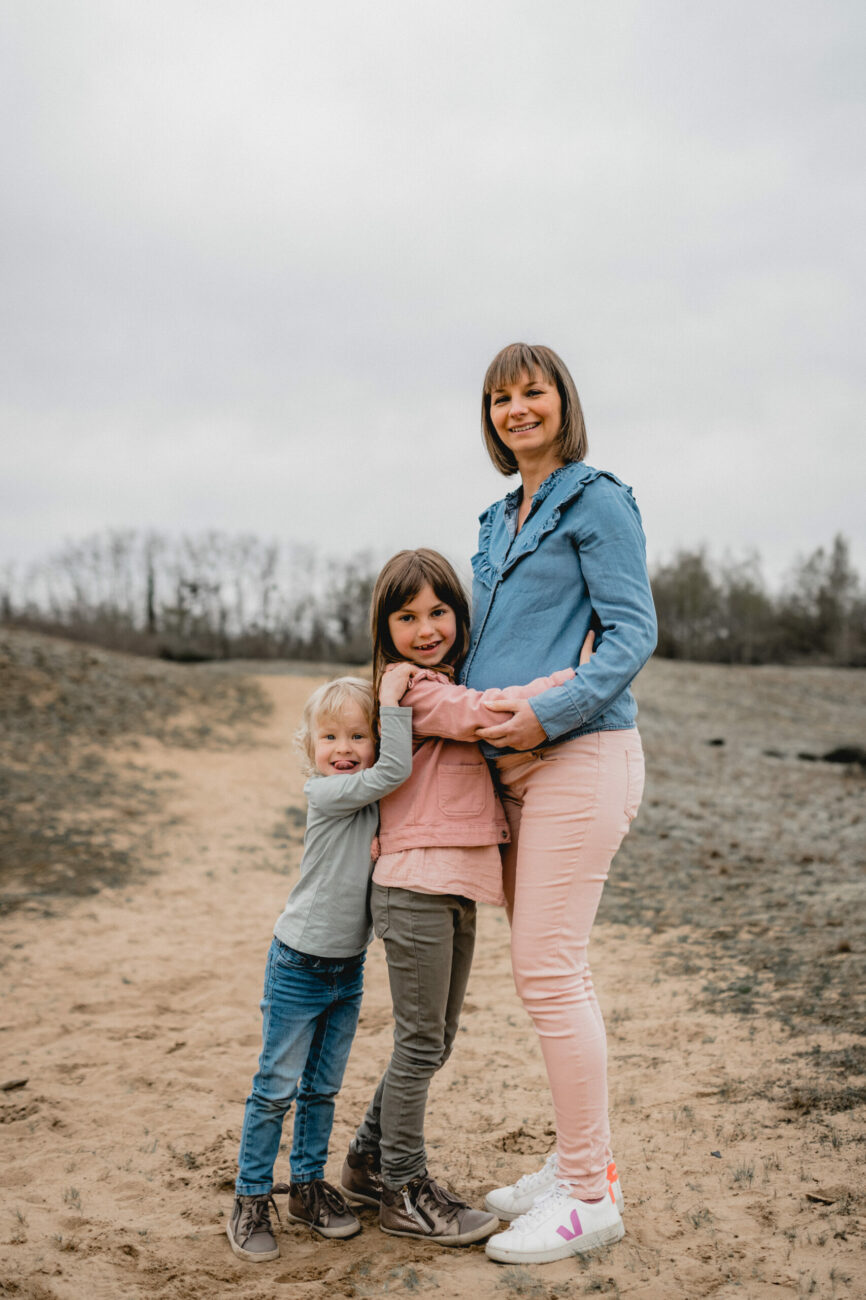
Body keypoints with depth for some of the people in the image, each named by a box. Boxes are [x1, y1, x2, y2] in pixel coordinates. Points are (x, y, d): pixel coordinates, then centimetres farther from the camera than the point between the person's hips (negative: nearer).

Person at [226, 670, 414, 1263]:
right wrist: (393, 697, -26)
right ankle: (252, 1199, 14)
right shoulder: (327, 793, -18)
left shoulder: (373, 803, 3)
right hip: (300, 965, -7)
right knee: (276, 1088, 2)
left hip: (348, 968, 7)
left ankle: (309, 1186, 29)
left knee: (323, 1087, 16)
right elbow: (394, 770, -29)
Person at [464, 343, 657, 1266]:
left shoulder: (597, 501, -5)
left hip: (579, 757, -8)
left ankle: (589, 1198, 5)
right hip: (514, 766, 8)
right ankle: (577, 1161, 26)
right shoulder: (500, 521, 20)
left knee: (548, 973, -8)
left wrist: (549, 713, -22)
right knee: (547, 970, 12)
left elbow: (634, 634, -12)